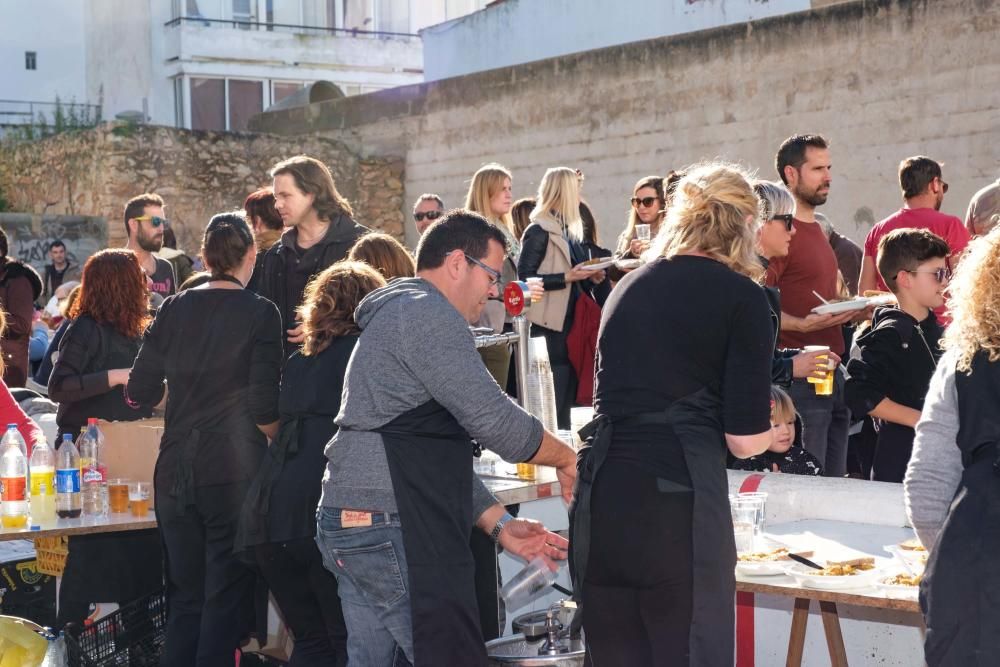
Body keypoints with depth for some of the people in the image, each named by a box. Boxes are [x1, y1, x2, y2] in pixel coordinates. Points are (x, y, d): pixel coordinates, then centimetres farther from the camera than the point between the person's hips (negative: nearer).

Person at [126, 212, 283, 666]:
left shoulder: (174, 309, 4)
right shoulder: (260, 313, -7)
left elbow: (140, 392, 6)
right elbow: (263, 406, -14)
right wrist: (278, 439, 6)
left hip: (176, 470, 4)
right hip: (234, 470, -4)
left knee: (184, 598, 14)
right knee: (227, 599, 2)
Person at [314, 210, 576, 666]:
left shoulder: (397, 315, 25)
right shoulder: (428, 314, -9)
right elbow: (493, 418, -15)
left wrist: (499, 524, 16)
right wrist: (567, 459, 2)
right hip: (394, 531, -11)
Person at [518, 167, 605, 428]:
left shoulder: (568, 231, 17)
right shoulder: (539, 231, -10)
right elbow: (525, 277, -17)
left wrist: (589, 277, 7)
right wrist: (567, 277, -21)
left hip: (569, 321, 9)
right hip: (550, 325, -9)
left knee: (567, 395, 11)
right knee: (551, 401, -8)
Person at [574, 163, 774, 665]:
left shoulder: (626, 287, 15)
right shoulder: (741, 297, -1)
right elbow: (746, 439, -5)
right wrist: (770, 435, 18)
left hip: (599, 499, 5)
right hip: (678, 506, -5)